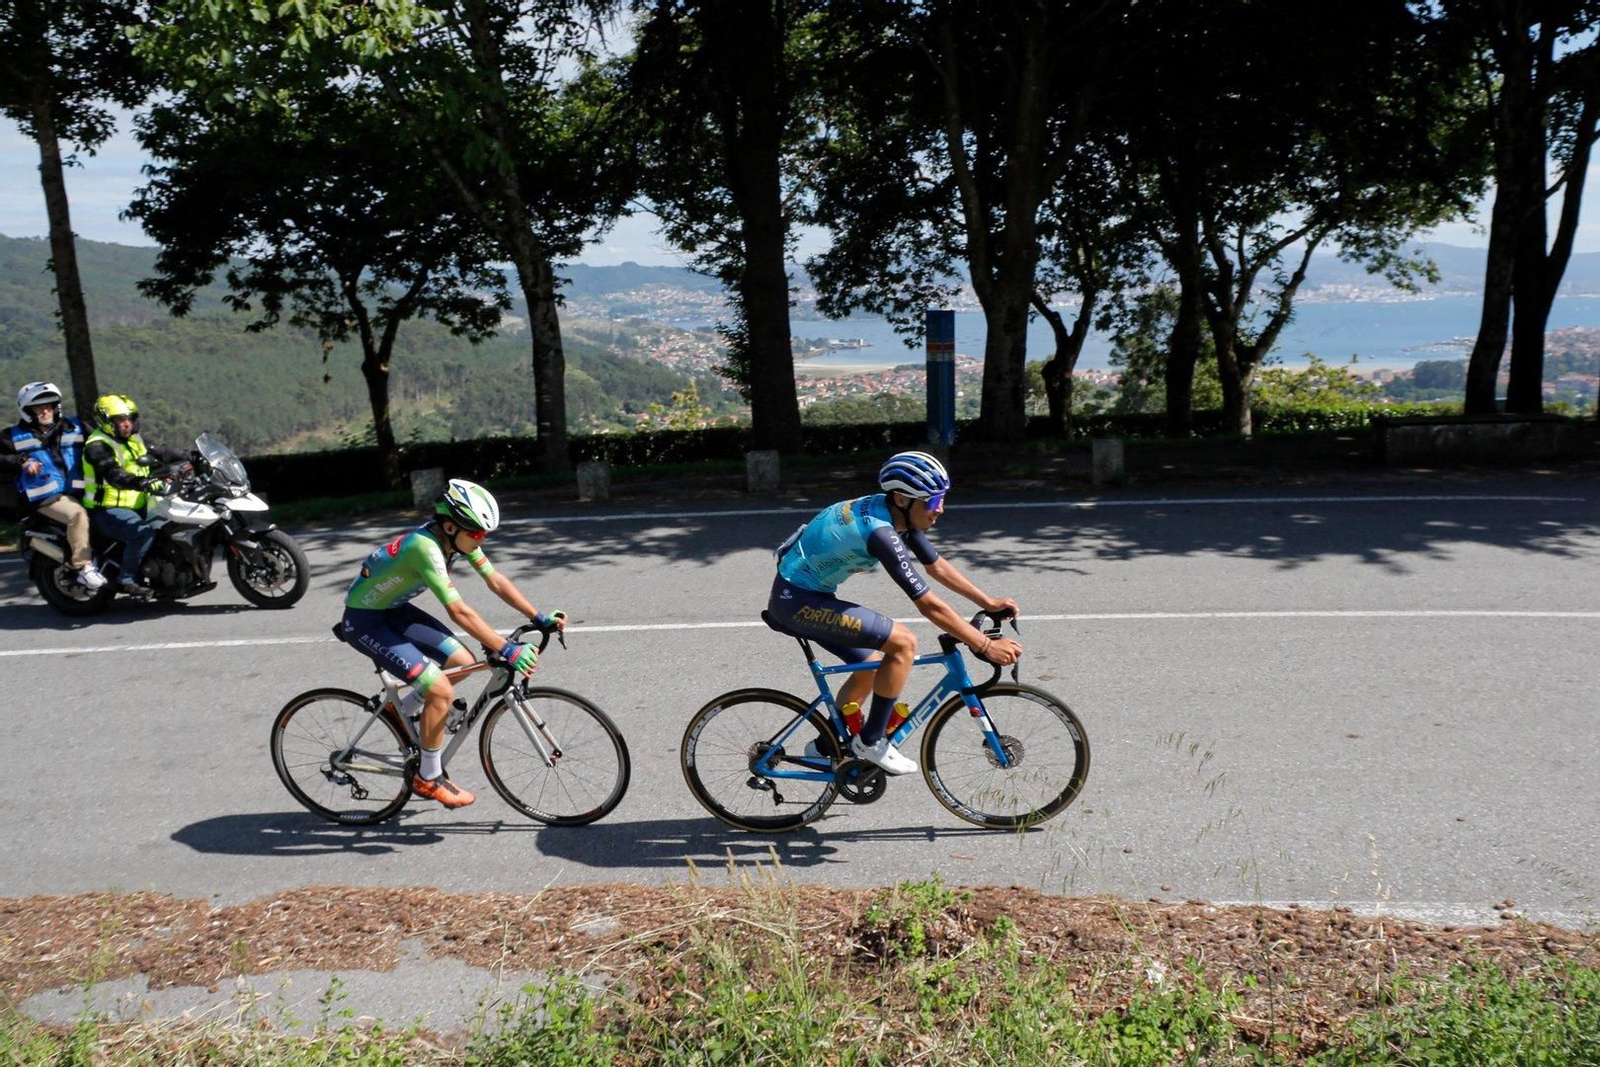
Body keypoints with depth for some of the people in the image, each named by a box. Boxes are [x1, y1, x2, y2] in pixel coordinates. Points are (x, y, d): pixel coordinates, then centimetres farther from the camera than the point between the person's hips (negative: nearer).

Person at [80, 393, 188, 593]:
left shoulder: (134, 440, 14)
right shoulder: (97, 446, -14)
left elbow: (161, 453, 17)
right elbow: (115, 475, -30)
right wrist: (142, 482, -47)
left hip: (137, 507, 9)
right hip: (108, 511, -9)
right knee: (144, 531, -32)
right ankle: (126, 579, -23)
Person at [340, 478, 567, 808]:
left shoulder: (458, 537, -7)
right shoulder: (426, 546, -32)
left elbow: (495, 581, -2)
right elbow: (459, 612, -37)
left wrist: (539, 618, -8)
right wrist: (507, 650, -39)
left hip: (393, 609, 9)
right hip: (365, 621, -9)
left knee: (463, 663, 5)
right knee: (441, 691, -16)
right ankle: (428, 778, 0)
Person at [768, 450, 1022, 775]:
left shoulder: (900, 514, -2)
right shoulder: (880, 531, -30)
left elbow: (938, 566, 11)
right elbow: (930, 606, -29)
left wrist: (989, 602, 10)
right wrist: (987, 646, -23)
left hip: (810, 593, 10)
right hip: (795, 600, -10)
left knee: (872, 666, 18)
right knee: (903, 642, -16)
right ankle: (871, 742, -2)